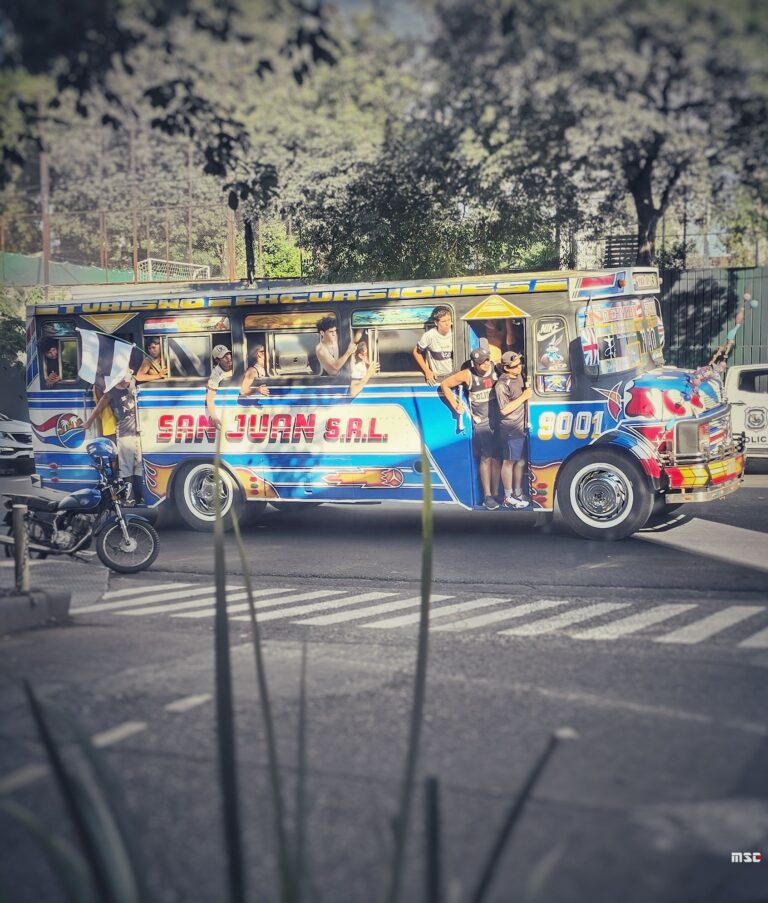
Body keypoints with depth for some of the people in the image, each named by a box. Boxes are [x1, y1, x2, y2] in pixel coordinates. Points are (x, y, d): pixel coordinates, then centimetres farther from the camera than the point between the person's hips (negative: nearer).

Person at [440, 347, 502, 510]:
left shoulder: (496, 368, -3)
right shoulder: (468, 375, -10)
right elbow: (444, 385, 0)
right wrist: (455, 406, -2)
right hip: (481, 423, -3)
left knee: (497, 459, 6)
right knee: (486, 459, -4)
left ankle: (495, 494, 14)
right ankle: (487, 496, 2)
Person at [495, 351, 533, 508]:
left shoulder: (519, 376, 8)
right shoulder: (502, 385, -18)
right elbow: (504, 410, -23)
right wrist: (524, 397, -21)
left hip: (522, 427, 8)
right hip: (511, 429, -8)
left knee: (521, 461, 15)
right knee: (509, 462, 0)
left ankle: (518, 492, 28)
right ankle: (508, 498, 7)